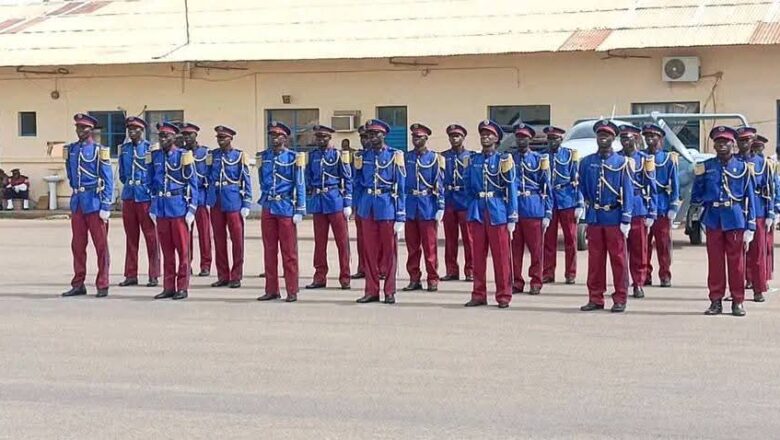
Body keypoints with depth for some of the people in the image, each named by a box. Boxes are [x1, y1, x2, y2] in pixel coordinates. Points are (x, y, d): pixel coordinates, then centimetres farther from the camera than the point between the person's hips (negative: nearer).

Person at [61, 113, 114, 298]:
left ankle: (102, 286, 7)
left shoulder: (99, 151, -7)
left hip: (94, 203, -5)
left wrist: (106, 207, -12)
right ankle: (78, 284, 16)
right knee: (77, 246, 9)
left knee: (101, 245, 2)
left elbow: (108, 181, -8)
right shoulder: (71, 150, 8)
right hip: (77, 203, 5)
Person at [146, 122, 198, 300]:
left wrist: (192, 209, -9)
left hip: (179, 208, -4)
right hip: (161, 209, 4)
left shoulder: (183, 155, -5)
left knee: (182, 249, 2)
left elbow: (193, 184, -5)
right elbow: (150, 182, 15)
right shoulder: (154, 156, 7)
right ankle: (168, 287, 15)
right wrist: (153, 207, 12)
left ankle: (182, 287, 7)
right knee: (166, 250, 9)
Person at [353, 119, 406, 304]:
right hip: (368, 209, 3)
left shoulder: (394, 156, -4)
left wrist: (400, 217, -10)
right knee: (370, 251, 6)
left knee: (389, 251, 3)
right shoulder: (362, 156, 7)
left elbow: (401, 187, -6)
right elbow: (357, 183, 15)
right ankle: (371, 291, 13)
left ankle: (389, 292, 9)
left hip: (388, 207, -3)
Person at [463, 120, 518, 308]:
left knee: (501, 256, -1)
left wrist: (512, 219, -7)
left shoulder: (503, 159, -1)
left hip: (498, 213, -4)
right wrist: (476, 202, 6)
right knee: (478, 256, 6)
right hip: (477, 213, 4)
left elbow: (511, 190, -3)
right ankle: (479, 295, 13)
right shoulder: (473, 160, 10)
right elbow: (468, 186, 19)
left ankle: (503, 296, 5)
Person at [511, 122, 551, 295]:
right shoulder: (510, 159, 9)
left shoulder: (539, 159, 3)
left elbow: (546, 188, 2)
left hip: (533, 209, -2)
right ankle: (517, 282, 13)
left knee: (536, 248, 2)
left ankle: (536, 282, 10)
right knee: (515, 247, 4)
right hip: (513, 208, 2)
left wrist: (547, 214, -4)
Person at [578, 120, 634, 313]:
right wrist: (586, 212, 12)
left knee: (618, 259, 2)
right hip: (594, 218, 3)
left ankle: (620, 299, 7)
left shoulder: (621, 163, -2)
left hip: (614, 217, -3)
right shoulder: (587, 162, 7)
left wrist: (626, 220, -10)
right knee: (595, 259, 6)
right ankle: (595, 298, 13)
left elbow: (628, 193, -5)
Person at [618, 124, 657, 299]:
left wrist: (651, 214, -4)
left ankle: (638, 284, 10)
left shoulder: (645, 159, 1)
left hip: (638, 210, -1)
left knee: (639, 250, 2)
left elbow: (652, 189, 1)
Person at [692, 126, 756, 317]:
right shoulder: (705, 167, 5)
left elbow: (750, 198, 3)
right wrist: (698, 177, -10)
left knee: (736, 261, 3)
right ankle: (716, 301, 13)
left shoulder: (743, 168, 2)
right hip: (713, 220, 1)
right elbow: (696, 197, 9)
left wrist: (750, 227, -2)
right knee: (715, 261, 5)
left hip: (735, 220, -1)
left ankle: (738, 301, 11)